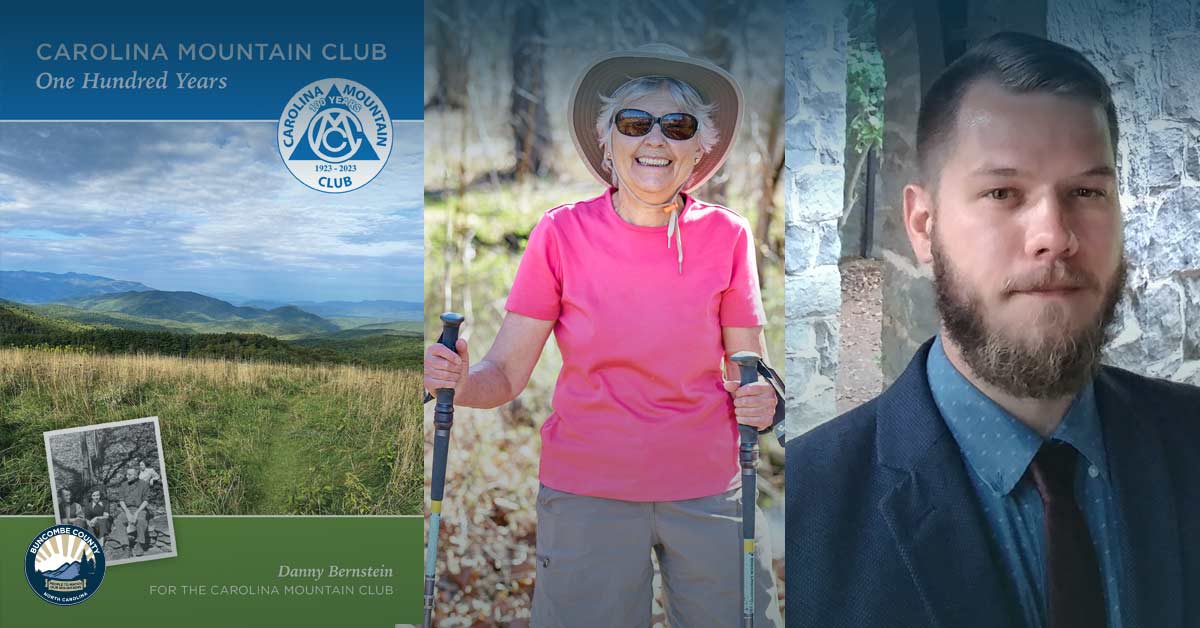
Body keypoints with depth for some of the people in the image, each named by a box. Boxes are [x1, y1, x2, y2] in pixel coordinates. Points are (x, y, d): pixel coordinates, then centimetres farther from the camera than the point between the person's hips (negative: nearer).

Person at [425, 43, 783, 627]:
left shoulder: (726, 235, -3)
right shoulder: (562, 232, -6)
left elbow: (749, 371, 3)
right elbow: (505, 373, -6)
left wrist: (760, 402, -18)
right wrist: (459, 381, -27)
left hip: (709, 491, 1)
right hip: (586, 491, -1)